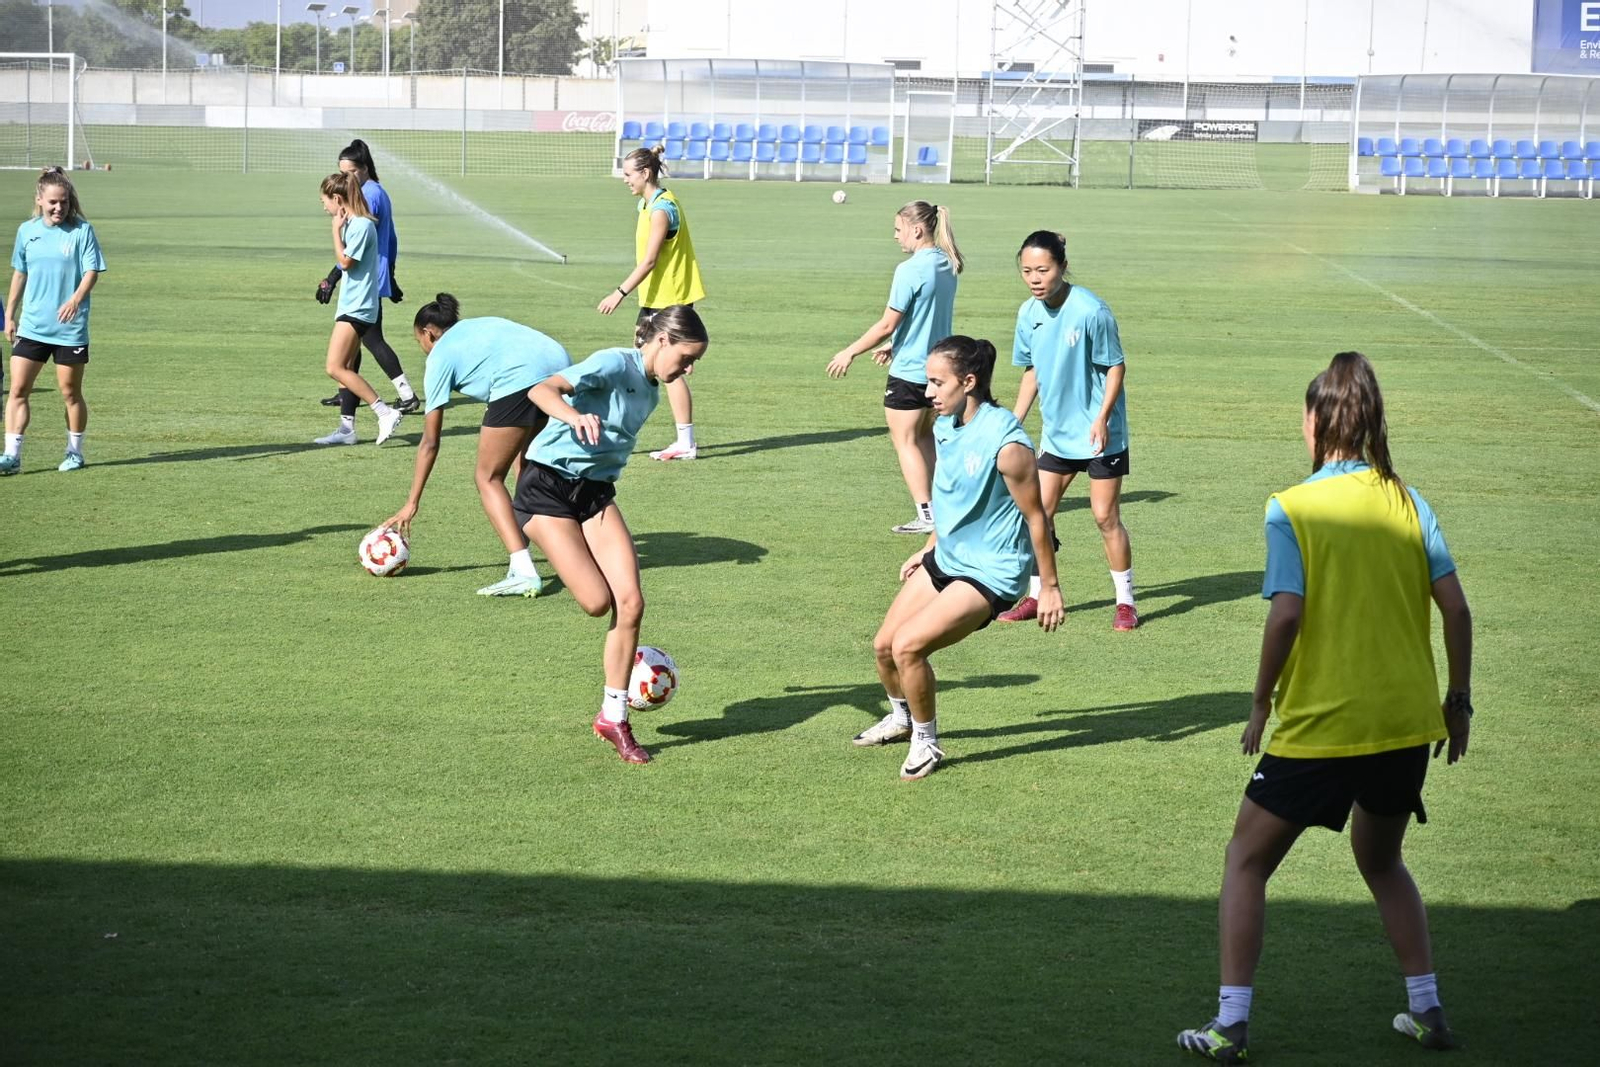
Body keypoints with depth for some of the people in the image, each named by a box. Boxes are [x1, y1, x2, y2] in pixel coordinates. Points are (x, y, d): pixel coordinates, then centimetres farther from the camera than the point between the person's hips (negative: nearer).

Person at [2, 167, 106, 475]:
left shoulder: (82, 230, -5)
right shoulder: (27, 231, 7)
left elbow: (92, 271, -11)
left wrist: (76, 299, -29)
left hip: (70, 327, -3)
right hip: (32, 326, 3)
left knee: (70, 392, 7)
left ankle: (75, 452, 22)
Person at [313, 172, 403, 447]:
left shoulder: (361, 225, -17)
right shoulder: (352, 223, 13)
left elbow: (345, 261, -17)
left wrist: (336, 230, -14)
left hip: (357, 308, -10)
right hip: (352, 306, 10)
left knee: (336, 368, -14)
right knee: (345, 368, 11)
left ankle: (385, 413, -14)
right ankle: (346, 428, 14)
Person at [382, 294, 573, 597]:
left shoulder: (440, 355, 17)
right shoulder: (479, 326, 35)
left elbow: (430, 442, 17)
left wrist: (412, 504, 21)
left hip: (520, 381, -7)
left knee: (488, 478, 6)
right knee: (528, 467, 25)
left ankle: (523, 572, -8)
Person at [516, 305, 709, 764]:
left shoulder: (651, 391, 11)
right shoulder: (615, 364, -14)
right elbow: (542, 390, -27)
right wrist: (575, 417, -46)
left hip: (596, 492, 7)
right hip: (548, 486, -7)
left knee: (631, 602, -7)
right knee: (598, 602, -18)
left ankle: (614, 716, 4)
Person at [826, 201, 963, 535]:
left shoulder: (910, 270, -19)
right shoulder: (947, 266, 6)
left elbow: (888, 324, -18)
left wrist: (850, 352, -8)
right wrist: (894, 345, 25)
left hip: (909, 372, -8)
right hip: (939, 367, 8)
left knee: (905, 441, 2)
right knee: (926, 436, 21)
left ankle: (926, 514, -1)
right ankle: (937, 501, 23)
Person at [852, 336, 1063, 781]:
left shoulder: (1005, 443, -26)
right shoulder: (945, 427, -1)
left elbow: (1035, 516, -17)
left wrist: (1049, 587, -12)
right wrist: (929, 548, 23)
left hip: (990, 573, -8)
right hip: (946, 560, 8)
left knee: (908, 645, -20)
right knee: (884, 644, 11)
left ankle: (925, 742, 3)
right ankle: (902, 718, 41)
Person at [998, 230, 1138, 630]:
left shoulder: (1090, 311, -20)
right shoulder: (1029, 313, -1)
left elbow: (1116, 367, -13)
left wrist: (1101, 419, -21)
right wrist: (1015, 421, 12)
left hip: (1098, 433, -6)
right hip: (1055, 431, 6)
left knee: (1105, 516, -2)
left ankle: (1126, 601, 10)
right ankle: (1037, 595, 19)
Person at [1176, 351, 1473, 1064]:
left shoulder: (1292, 509, -9)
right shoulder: (1406, 501, 2)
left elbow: (1286, 614, -17)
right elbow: (1455, 608, 1)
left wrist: (1261, 704, -5)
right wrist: (1457, 699, 11)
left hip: (1319, 727, -4)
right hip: (1407, 723, 5)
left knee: (1247, 861, 11)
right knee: (1381, 860, 27)